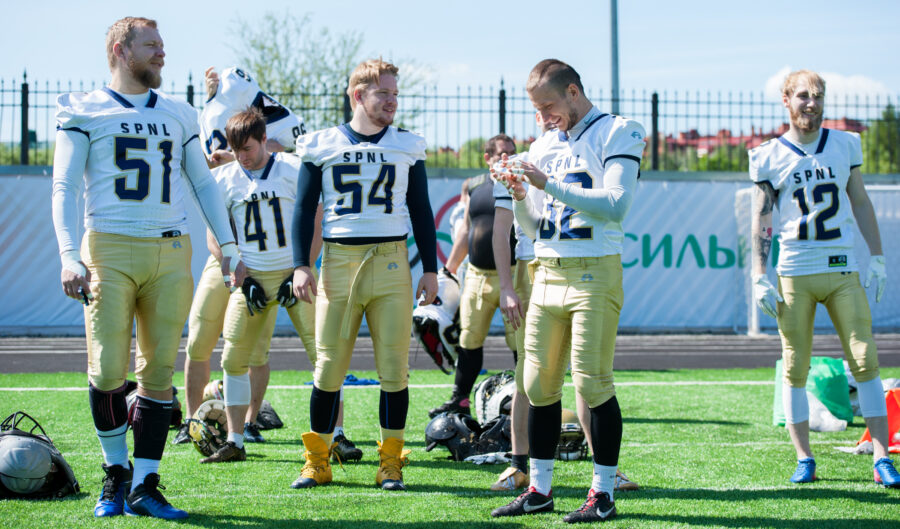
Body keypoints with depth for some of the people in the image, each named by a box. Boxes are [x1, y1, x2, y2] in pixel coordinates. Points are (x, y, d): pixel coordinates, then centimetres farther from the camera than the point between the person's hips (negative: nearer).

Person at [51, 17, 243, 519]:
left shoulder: (178, 115, 17)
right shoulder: (85, 112, 4)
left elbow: (204, 184, 21)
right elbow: (65, 188, -1)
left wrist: (229, 247, 11)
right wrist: (70, 256, -14)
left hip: (171, 252, 4)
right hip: (110, 249, -4)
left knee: (159, 373, 1)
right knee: (109, 372, -7)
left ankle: (144, 487, 6)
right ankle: (116, 472, 15)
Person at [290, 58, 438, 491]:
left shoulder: (406, 147, 9)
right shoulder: (322, 146, 5)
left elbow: (420, 212, 14)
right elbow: (304, 208, 6)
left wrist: (430, 269, 8)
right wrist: (300, 265, -4)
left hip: (391, 262, 1)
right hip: (338, 260, -1)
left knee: (393, 366, -1)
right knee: (329, 365, 0)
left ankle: (390, 463, 8)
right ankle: (317, 462, 9)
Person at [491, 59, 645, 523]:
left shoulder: (617, 135, -2)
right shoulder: (546, 146, 18)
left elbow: (615, 205, -16)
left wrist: (550, 186, -17)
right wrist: (519, 197, 1)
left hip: (594, 273, -7)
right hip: (547, 274, 7)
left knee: (591, 381, -9)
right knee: (539, 383, 5)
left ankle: (603, 493, -3)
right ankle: (539, 489, 12)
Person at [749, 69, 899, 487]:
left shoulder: (845, 146, 8)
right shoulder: (770, 158, 2)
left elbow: (860, 204, 14)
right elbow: (761, 221, 4)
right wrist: (759, 277, -4)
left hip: (842, 270, 1)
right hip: (795, 272, -1)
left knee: (865, 362, -5)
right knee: (795, 368, 1)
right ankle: (804, 458, 9)